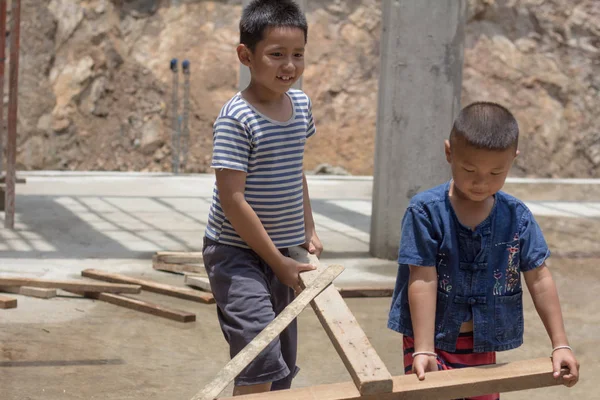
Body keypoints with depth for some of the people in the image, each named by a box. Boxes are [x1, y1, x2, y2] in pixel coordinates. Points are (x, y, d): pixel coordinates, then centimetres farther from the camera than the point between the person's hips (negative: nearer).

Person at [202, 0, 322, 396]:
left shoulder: (301, 104, 3)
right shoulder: (236, 118, -19)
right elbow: (232, 200, -21)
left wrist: (309, 230, 12)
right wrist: (277, 261, -17)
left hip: (283, 253, 8)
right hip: (237, 252, -8)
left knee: (284, 366, 14)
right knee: (262, 362, -18)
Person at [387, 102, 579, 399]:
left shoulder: (517, 216, -6)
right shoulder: (426, 211, -15)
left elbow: (539, 279, 0)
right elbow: (423, 282, -17)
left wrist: (560, 344, -2)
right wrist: (423, 350, -21)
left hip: (483, 345, 3)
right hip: (434, 340, -3)